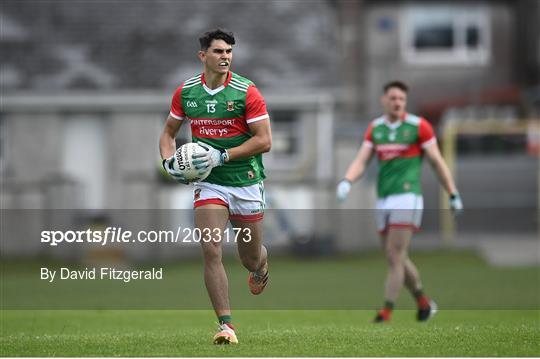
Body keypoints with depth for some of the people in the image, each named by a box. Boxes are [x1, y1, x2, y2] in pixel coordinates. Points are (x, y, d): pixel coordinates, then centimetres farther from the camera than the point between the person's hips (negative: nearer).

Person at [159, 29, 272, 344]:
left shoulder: (247, 92, -10)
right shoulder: (185, 92, 1)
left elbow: (265, 140, -11)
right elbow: (169, 132, 15)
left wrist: (222, 156, -18)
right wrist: (169, 161, -5)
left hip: (247, 182, -1)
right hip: (209, 184, 1)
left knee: (251, 258, 11)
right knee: (212, 251, -15)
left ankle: (261, 268, 51)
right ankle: (226, 324, -12)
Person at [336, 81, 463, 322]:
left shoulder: (418, 126, -3)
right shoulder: (375, 128, 11)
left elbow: (437, 162, 1)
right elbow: (361, 161, 5)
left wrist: (453, 195, 3)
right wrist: (346, 182, -14)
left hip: (407, 197, -6)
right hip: (383, 200, 6)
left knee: (395, 257, -12)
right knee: (397, 259, 10)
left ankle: (386, 313, -13)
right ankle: (423, 302, 28)